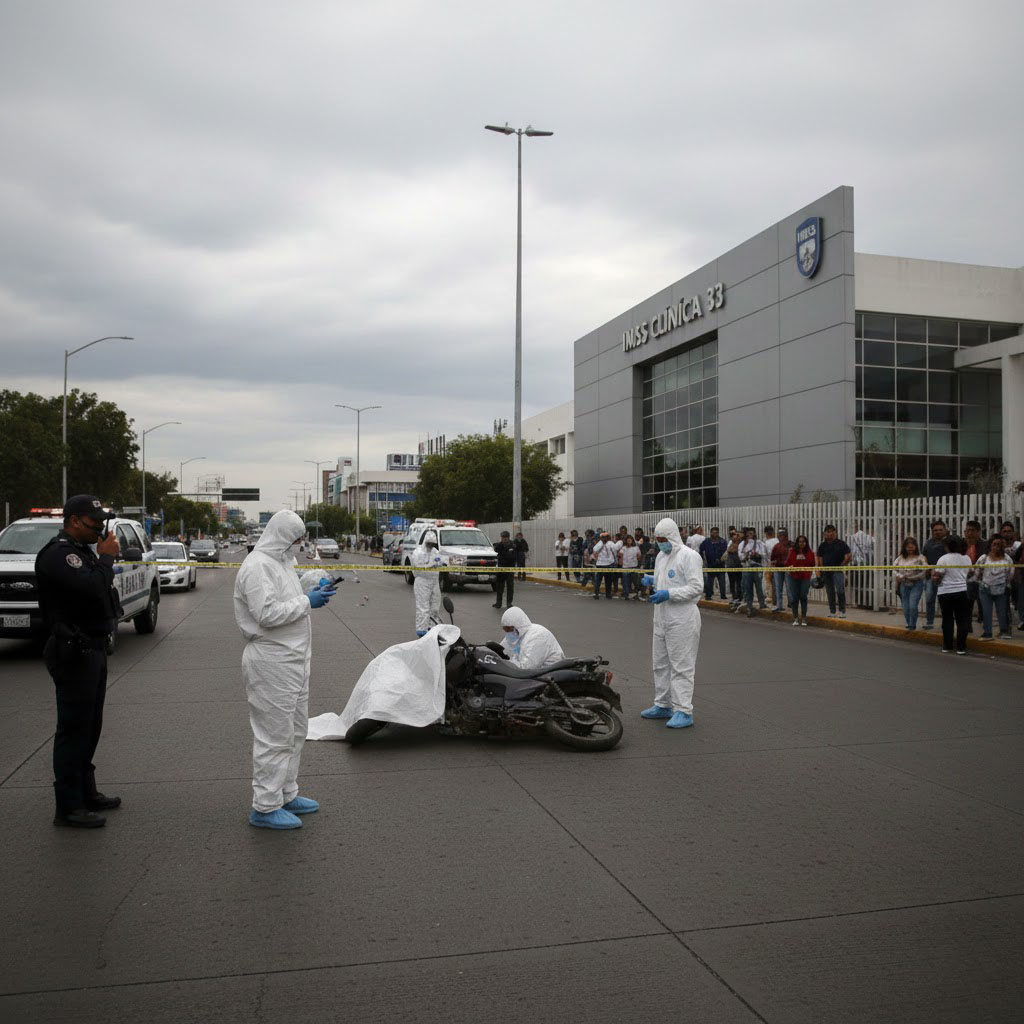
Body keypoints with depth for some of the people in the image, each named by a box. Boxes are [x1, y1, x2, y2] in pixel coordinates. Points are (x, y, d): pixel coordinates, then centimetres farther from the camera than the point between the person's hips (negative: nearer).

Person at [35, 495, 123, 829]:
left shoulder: (80, 550, 16)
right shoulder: (58, 553, -16)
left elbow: (100, 587, 16)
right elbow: (93, 587, -29)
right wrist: (107, 556, -17)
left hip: (92, 649, 11)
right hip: (74, 653, -11)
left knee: (89, 727, 18)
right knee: (73, 729, -5)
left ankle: (86, 792, 30)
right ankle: (68, 808, 2)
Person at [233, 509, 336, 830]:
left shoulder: (280, 562, 16)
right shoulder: (257, 566, -17)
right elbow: (267, 614, -24)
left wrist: (311, 584, 10)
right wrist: (306, 602, -17)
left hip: (292, 659, 11)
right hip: (271, 662, -11)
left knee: (295, 731, 19)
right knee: (275, 736, -3)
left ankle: (286, 794, 32)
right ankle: (265, 808, 7)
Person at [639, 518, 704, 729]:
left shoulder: (689, 556, -13)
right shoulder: (661, 556, 14)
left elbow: (696, 588, -19)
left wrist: (668, 594, -24)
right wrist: (652, 581, 4)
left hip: (682, 619, -9)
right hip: (662, 618, 9)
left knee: (681, 666, -6)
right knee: (660, 663, 17)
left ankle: (684, 711, -3)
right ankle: (663, 705, 29)